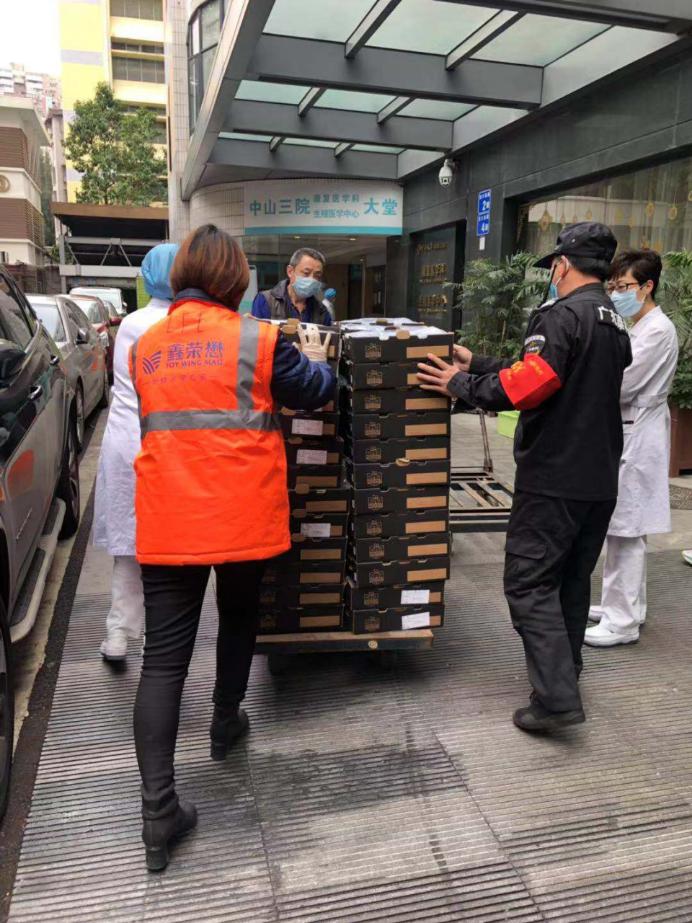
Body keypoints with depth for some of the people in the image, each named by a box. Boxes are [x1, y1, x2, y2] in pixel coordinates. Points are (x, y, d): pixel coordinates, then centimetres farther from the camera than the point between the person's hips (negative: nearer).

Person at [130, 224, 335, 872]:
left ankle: (157, 806, 3)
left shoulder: (145, 346, 9)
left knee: (164, 654, 4)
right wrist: (317, 357, 28)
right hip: (242, 516, -2)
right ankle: (225, 723, 43)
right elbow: (315, 393, 6)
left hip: (167, 522, 3)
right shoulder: (256, 340, -5)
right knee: (238, 617, 23)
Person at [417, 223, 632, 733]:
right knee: (573, 579, 19)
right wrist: (477, 364, 18)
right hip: (600, 477, 9)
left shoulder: (562, 314, -14)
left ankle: (557, 697, -6)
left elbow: (526, 386, -25)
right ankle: (564, 672, 33)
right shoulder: (616, 323, 16)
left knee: (529, 583, -4)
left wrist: (462, 384, -10)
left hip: (555, 477, -9)